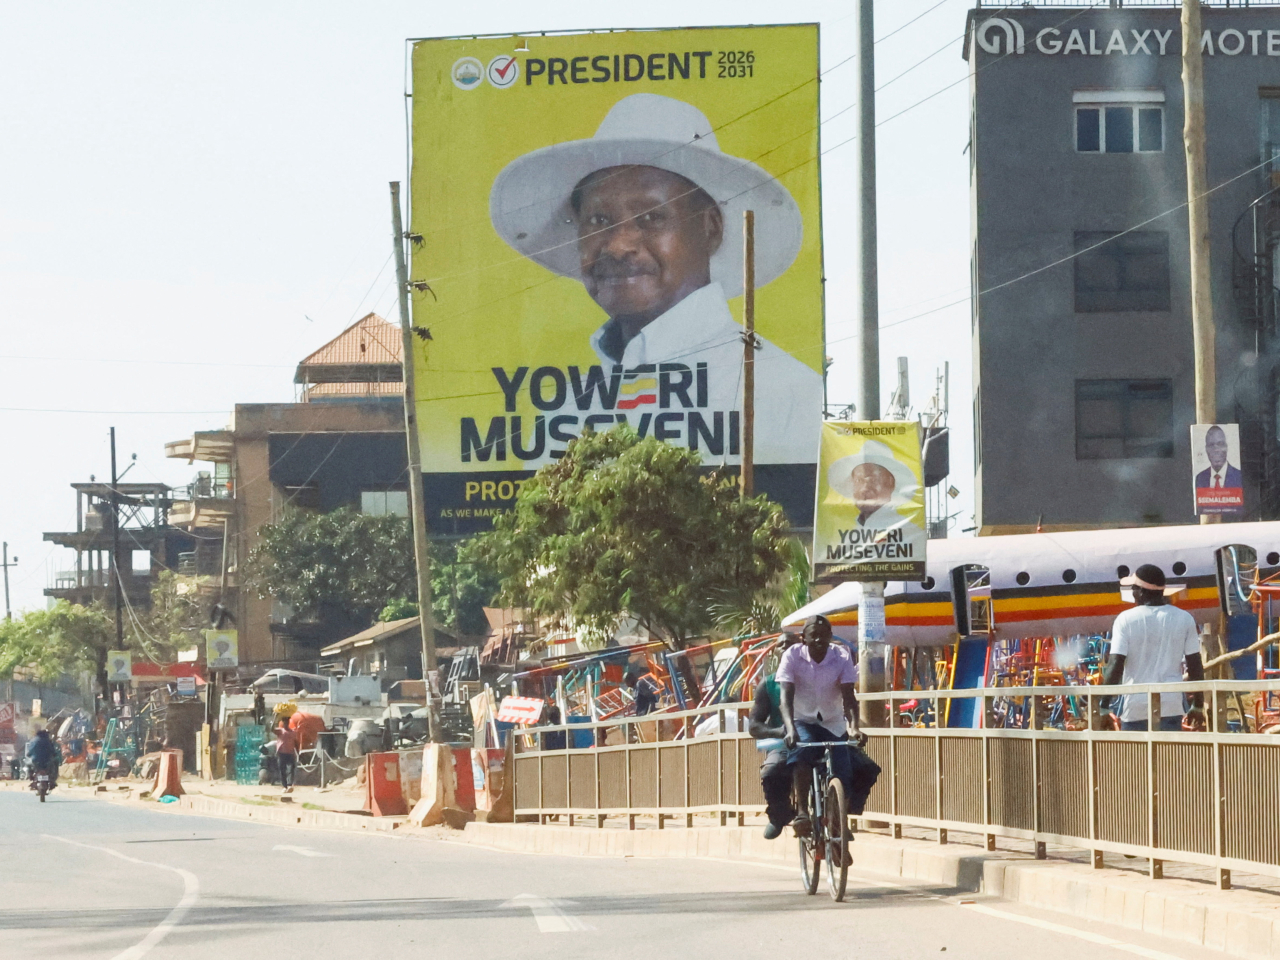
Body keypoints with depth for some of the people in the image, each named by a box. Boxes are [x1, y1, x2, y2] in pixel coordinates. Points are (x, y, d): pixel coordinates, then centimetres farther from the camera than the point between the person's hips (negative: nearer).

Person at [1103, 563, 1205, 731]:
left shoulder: (1126, 620, -5)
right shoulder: (1184, 619, 3)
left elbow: (1115, 666, -10)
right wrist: (1198, 706, 14)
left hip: (1136, 710, -2)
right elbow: (1195, 667, 5)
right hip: (1171, 709, 2)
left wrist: (1104, 707, -5)